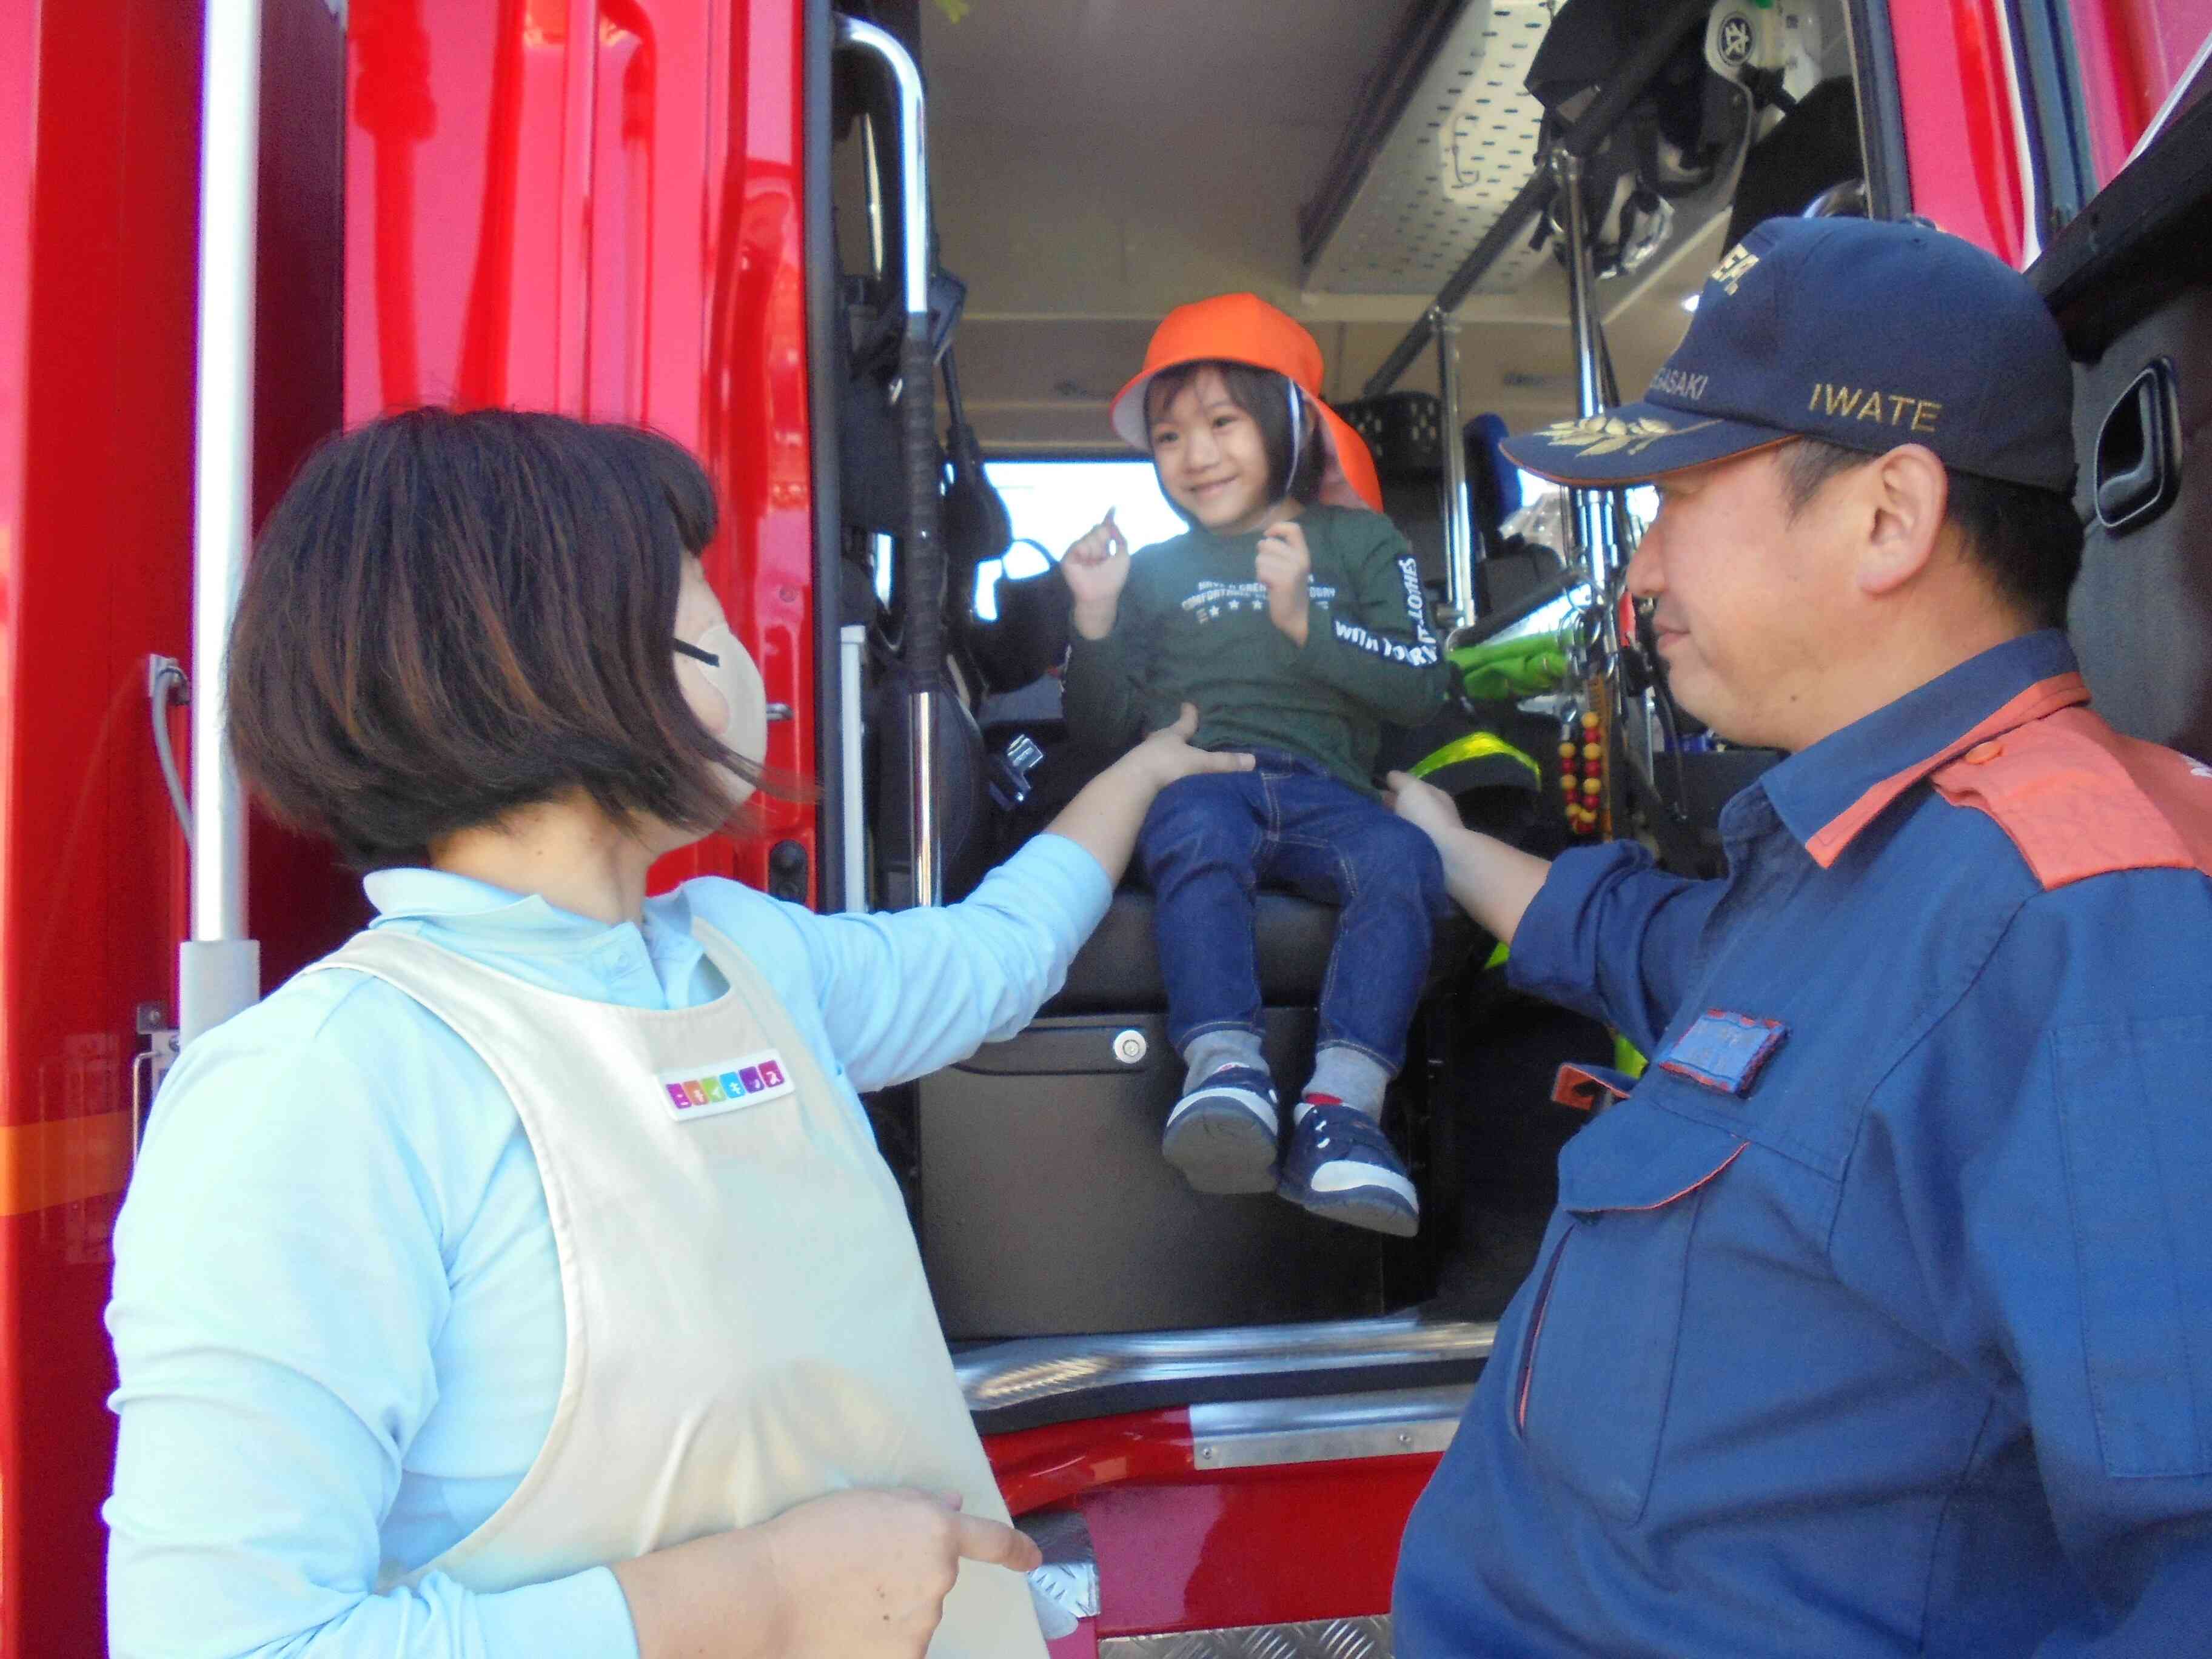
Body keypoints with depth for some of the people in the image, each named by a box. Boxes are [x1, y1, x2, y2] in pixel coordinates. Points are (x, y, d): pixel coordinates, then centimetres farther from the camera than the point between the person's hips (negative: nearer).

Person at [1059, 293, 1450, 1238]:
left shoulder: (1360, 543, 16)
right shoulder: (1158, 569, 21)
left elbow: (1419, 690, 2)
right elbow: (1104, 727, 16)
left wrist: (1305, 621, -10)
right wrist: (1096, 617, 1)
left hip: (1324, 788, 0)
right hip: (1194, 779, 0)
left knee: (1404, 860, -31)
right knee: (1198, 833, -35)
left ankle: (1341, 1107, -38)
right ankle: (1224, 1068, -45)